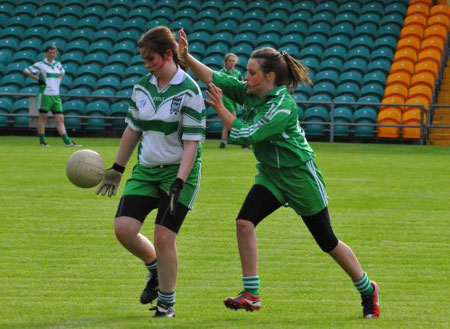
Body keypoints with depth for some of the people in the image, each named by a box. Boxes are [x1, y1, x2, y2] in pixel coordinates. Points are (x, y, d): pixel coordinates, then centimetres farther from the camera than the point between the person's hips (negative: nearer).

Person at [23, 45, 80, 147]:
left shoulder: (57, 65, 13)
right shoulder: (40, 64, -3)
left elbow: (62, 73, 34)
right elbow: (26, 71, -6)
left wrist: (59, 80, 15)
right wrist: (37, 78, -10)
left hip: (56, 96, 5)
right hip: (45, 95, -5)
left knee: (60, 119, 0)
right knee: (43, 117, 0)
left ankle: (67, 141, -6)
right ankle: (42, 141, 6)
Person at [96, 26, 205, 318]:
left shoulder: (189, 91, -14)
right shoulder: (142, 87, 4)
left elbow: (192, 143, -15)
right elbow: (133, 130, 16)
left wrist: (179, 183, -23)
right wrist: (117, 169, 18)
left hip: (179, 171, -5)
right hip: (146, 170, 6)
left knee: (164, 237, -10)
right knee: (124, 228, -9)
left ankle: (167, 303, 7)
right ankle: (155, 268, 22)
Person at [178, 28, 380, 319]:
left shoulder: (282, 106, -26)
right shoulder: (249, 93, -2)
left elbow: (246, 135, -28)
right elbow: (214, 78, -4)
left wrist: (220, 109, -23)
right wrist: (186, 57, -17)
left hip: (299, 175, -7)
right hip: (270, 174, 7)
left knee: (328, 241, 3)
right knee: (245, 222, -15)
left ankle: (367, 289, 23)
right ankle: (251, 294, -10)